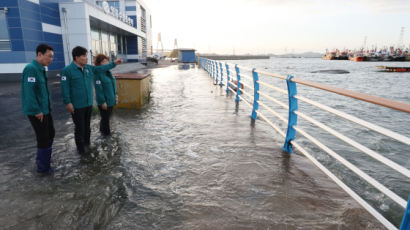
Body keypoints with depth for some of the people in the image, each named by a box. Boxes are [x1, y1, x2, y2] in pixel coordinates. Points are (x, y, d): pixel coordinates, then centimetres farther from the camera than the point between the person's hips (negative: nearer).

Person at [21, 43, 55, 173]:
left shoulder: (41, 69, 10)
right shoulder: (31, 69, -19)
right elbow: (29, 92, -24)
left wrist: (46, 107, 13)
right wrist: (37, 111, -21)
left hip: (45, 109, 9)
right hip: (37, 112, -9)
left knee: (50, 134, 19)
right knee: (43, 138, 2)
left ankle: (41, 159, 36)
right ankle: (43, 167, 18)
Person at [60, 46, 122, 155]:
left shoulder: (89, 68, 7)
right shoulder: (67, 70, -11)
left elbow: (102, 68, 18)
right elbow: (65, 88, -13)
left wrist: (114, 63, 18)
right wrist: (68, 102, -16)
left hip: (89, 104, 6)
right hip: (77, 106, -6)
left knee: (87, 126, 18)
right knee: (79, 128, 2)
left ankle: (87, 145, 34)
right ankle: (80, 148, 19)